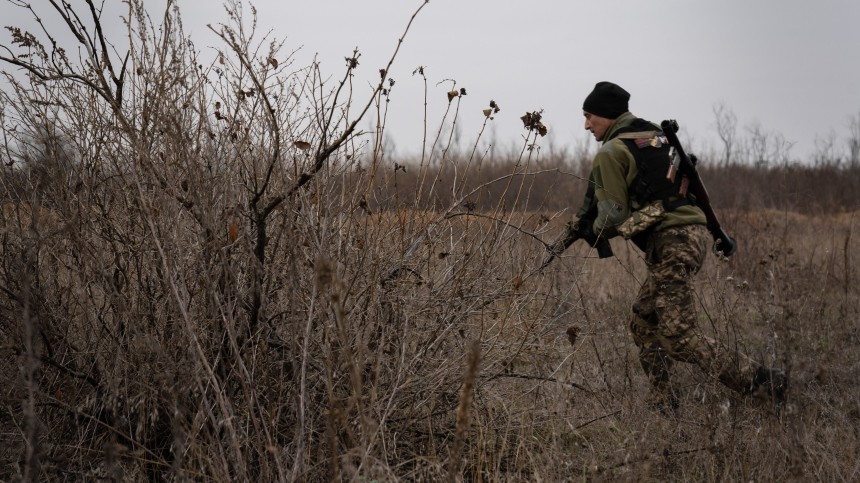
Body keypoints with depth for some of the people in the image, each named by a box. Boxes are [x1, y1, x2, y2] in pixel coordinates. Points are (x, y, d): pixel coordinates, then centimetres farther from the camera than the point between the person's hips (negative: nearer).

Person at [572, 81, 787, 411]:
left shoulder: (611, 152, -5)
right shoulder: (656, 136, 21)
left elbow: (613, 216, -10)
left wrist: (592, 229, 12)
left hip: (670, 242, -10)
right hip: (694, 232, 10)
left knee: (678, 336, -9)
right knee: (643, 323, 16)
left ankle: (760, 381, -10)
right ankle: (663, 405, 15)